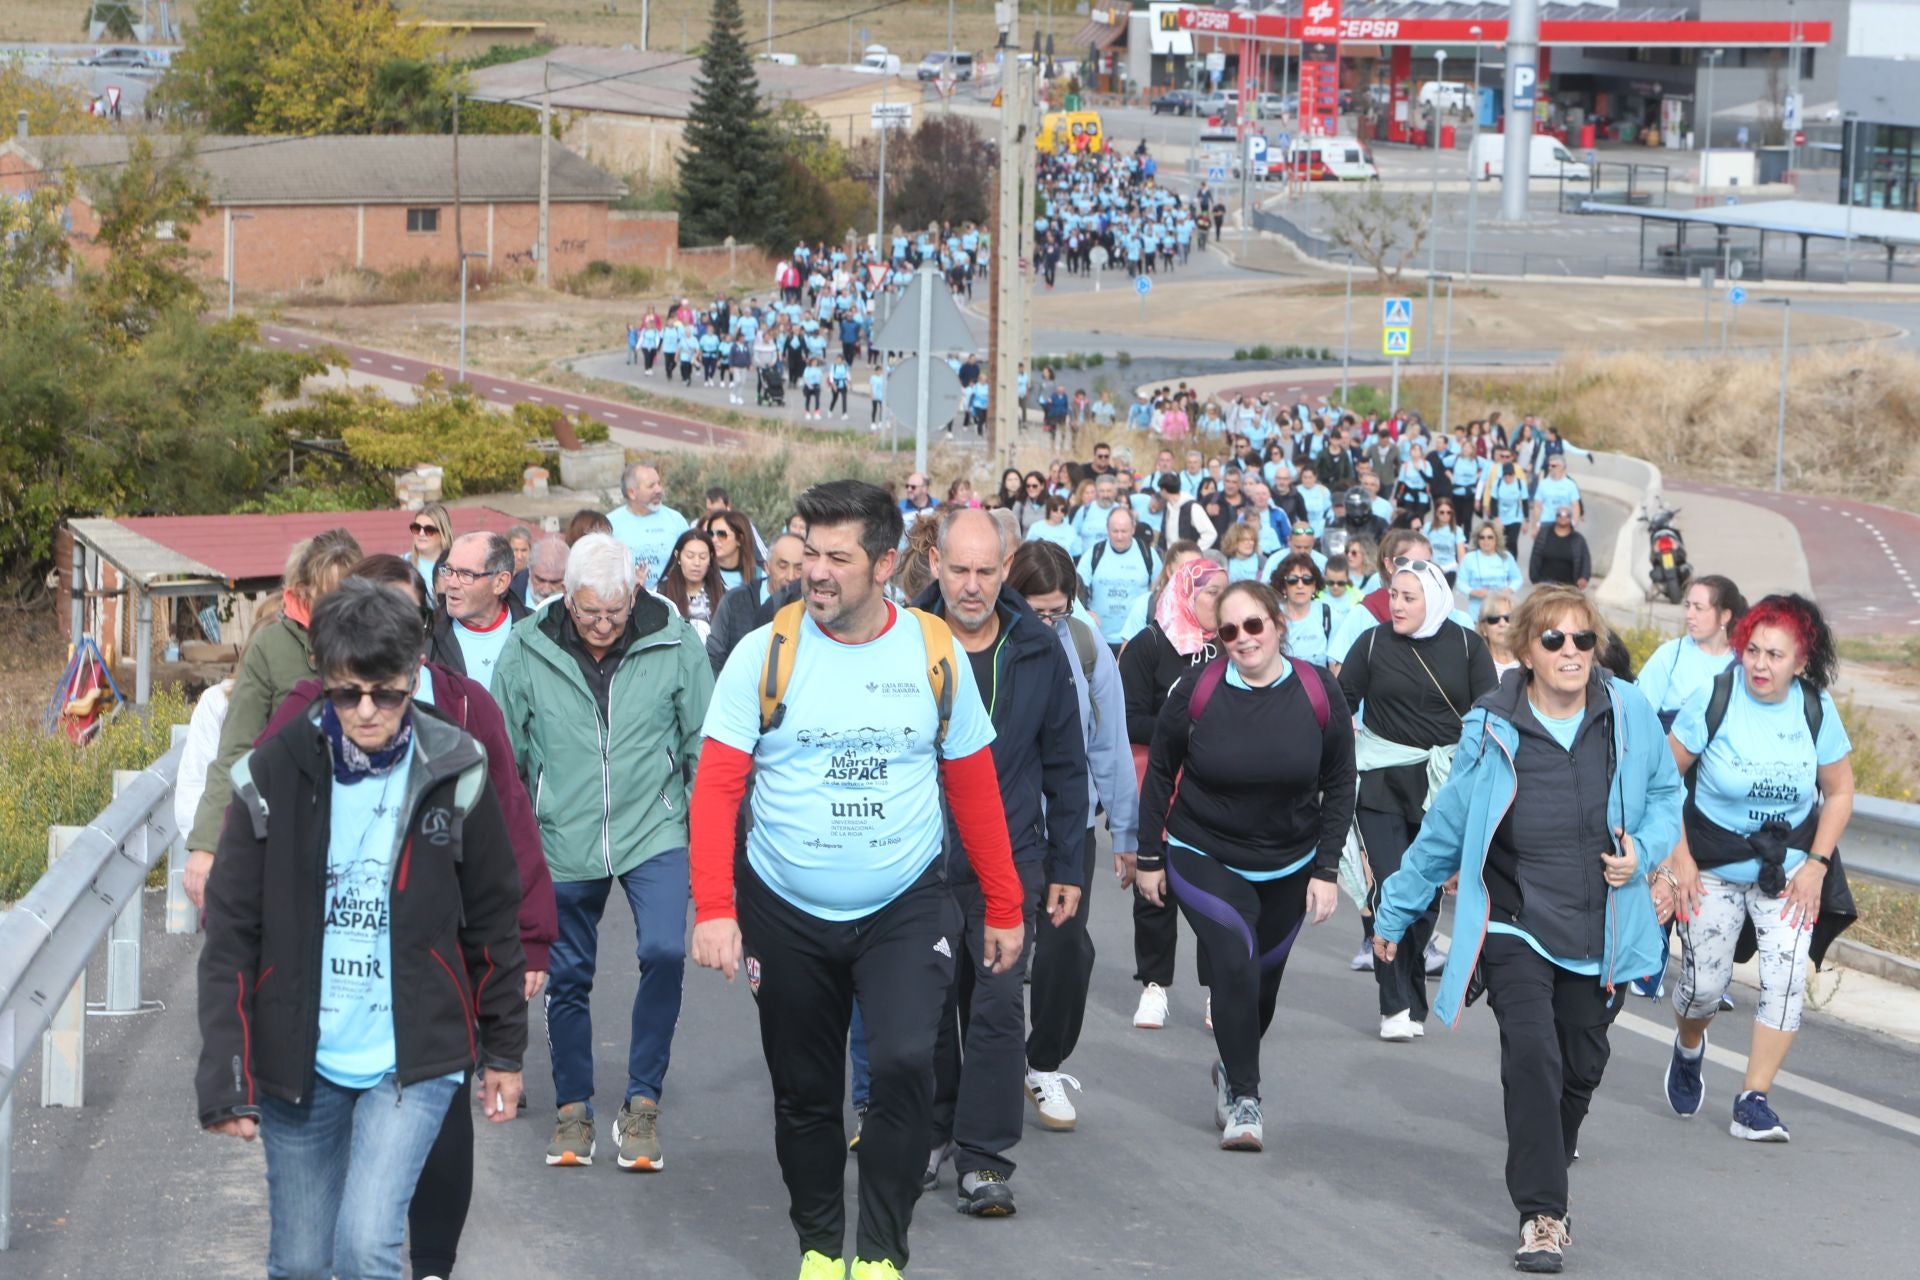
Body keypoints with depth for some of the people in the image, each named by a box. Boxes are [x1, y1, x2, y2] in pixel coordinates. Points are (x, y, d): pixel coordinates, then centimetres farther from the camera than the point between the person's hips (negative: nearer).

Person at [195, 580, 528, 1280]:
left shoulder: (455, 775, -5)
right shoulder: (274, 775, -6)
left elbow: (494, 920, 6)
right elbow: (230, 937, -4)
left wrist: (504, 1051, 11)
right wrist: (223, 1077, -9)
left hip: (413, 1061, -2)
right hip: (299, 1062, 2)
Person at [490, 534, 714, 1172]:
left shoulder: (675, 645, -8)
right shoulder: (526, 653, -6)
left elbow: (702, 747, 1)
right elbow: (503, 756, 4)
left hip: (652, 832, -1)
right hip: (562, 842, 2)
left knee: (665, 952, -20)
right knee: (566, 976, 10)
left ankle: (642, 1099, -4)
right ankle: (572, 1106, 29)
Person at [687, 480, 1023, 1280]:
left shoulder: (934, 653, -3)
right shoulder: (763, 654, -8)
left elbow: (973, 788, 4)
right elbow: (717, 787, -11)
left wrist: (1004, 906, 6)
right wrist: (713, 909, -21)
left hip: (905, 909, -1)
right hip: (786, 914, 1)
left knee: (904, 1063, -20)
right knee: (805, 1093, 12)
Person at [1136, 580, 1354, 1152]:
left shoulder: (1319, 693, -9)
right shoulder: (1196, 691, -13)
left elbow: (1339, 784, 0)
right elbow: (1160, 773, -1)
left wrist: (1325, 869, -4)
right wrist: (1150, 857, 1)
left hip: (1288, 868, 3)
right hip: (1203, 859, -3)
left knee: (1262, 981, 12)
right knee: (1235, 964, -21)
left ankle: (1232, 1070, 41)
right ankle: (1243, 1098, -12)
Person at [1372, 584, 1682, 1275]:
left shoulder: (1629, 713, -4)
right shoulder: (1491, 729, -7)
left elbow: (1665, 792, 13)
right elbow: (1444, 828, 4)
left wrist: (1643, 849, -7)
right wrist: (1395, 913, 11)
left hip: (1599, 930, 3)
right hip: (1515, 927, -3)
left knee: (1582, 1064, 12)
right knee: (1532, 1055, -18)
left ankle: (1550, 1158, 41)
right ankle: (1543, 1215, -15)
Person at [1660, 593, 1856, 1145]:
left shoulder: (1816, 709, -8)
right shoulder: (1715, 698, -15)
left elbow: (1839, 792, 4)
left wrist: (1816, 864, -5)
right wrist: (1680, 860, -11)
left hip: (1789, 867, 1)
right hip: (1714, 865, -1)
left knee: (1786, 982, -13)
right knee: (1704, 983, -1)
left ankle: (1753, 1101, -5)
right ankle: (1688, 1049, 34)